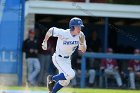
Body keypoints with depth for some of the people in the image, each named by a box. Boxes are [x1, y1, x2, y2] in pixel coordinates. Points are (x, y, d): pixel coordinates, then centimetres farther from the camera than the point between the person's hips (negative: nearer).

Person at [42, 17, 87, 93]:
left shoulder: (80, 36, -10)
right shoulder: (63, 33, -25)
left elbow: (83, 50, -7)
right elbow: (50, 30, -11)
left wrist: (81, 42, -26)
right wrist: (45, 42, -4)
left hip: (67, 60, 7)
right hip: (58, 58, -7)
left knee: (65, 82, 14)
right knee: (70, 75, -23)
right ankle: (52, 79, 0)